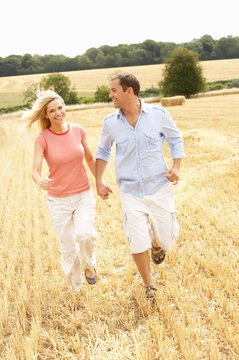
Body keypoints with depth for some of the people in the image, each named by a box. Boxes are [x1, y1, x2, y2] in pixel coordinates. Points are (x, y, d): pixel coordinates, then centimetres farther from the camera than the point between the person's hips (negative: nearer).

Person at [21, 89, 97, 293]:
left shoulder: (78, 131, -4)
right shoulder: (43, 139, -11)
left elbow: (90, 159, 10)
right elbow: (35, 171, -17)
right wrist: (40, 181, -39)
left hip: (83, 195, 1)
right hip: (59, 200, -1)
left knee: (85, 234, -25)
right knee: (68, 250, 4)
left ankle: (89, 265, 9)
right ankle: (77, 290, 30)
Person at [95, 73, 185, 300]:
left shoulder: (158, 114, -8)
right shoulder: (110, 123, -3)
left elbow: (175, 139, 7)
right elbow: (103, 151, 14)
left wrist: (176, 167, -7)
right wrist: (99, 181, 6)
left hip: (159, 187, 0)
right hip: (130, 193, 1)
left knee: (167, 239, 6)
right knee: (138, 245, -3)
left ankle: (156, 241, 45)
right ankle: (149, 285, 23)